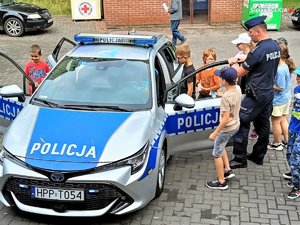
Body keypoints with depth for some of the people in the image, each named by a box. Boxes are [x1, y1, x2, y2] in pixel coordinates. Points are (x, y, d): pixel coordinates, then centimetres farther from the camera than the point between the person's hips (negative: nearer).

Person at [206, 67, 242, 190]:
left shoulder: (226, 98, -30)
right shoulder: (238, 88, -6)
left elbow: (225, 119, -28)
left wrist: (215, 133, -20)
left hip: (227, 128, -9)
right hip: (235, 125, 9)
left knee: (217, 154, 8)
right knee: (220, 147, 30)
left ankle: (221, 182, 19)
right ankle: (228, 170, 34)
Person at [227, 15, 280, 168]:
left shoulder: (258, 51, -22)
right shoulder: (275, 46, 5)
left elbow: (240, 73, -13)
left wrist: (232, 63, 6)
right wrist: (245, 60, 8)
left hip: (256, 95, -9)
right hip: (269, 92, 9)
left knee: (241, 124, -1)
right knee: (263, 125, 16)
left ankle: (240, 159, 4)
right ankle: (258, 156, 28)